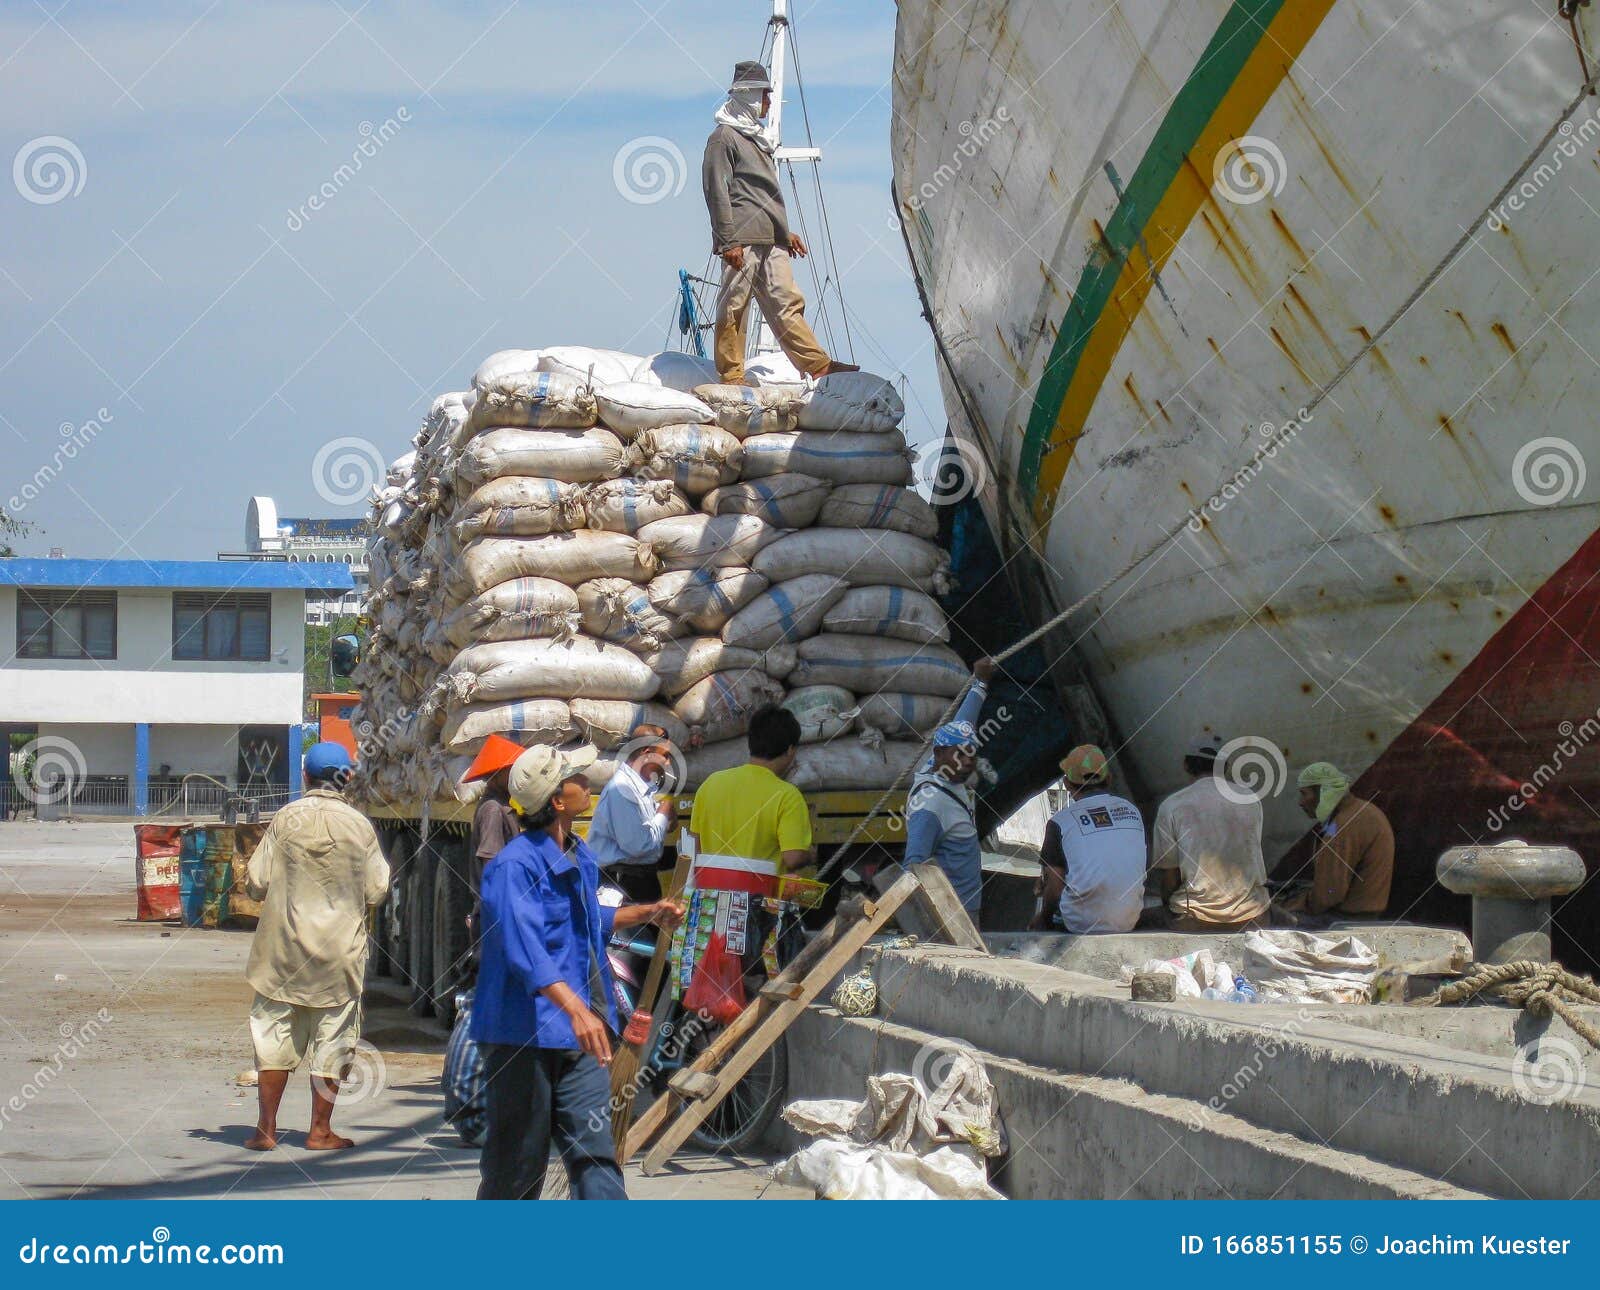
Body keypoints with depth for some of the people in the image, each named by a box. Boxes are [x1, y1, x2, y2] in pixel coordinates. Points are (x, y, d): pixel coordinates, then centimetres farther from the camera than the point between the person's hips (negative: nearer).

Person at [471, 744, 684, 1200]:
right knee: (518, 1163, 2)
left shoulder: (580, 858, 13)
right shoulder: (515, 865, -17)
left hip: (580, 1036, 8)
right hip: (522, 1036, -8)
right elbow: (524, 944, -32)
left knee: (594, 1147, -1)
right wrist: (575, 1007, -43)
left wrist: (648, 914, 28)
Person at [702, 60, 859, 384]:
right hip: (742, 238, -9)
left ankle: (818, 365, 1)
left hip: (770, 241, 9)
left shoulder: (756, 136, 25)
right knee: (734, 307, -5)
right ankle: (732, 377, -3)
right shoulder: (724, 137, -4)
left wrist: (786, 232, 28)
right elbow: (717, 191, -11)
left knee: (786, 303, 5)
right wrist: (729, 241, -17)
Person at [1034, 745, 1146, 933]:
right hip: (1129, 922, 5)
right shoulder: (1132, 810, 7)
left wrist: (1042, 919, 13)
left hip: (1082, 925, -5)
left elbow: (1055, 889, -6)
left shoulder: (1060, 821, -7)